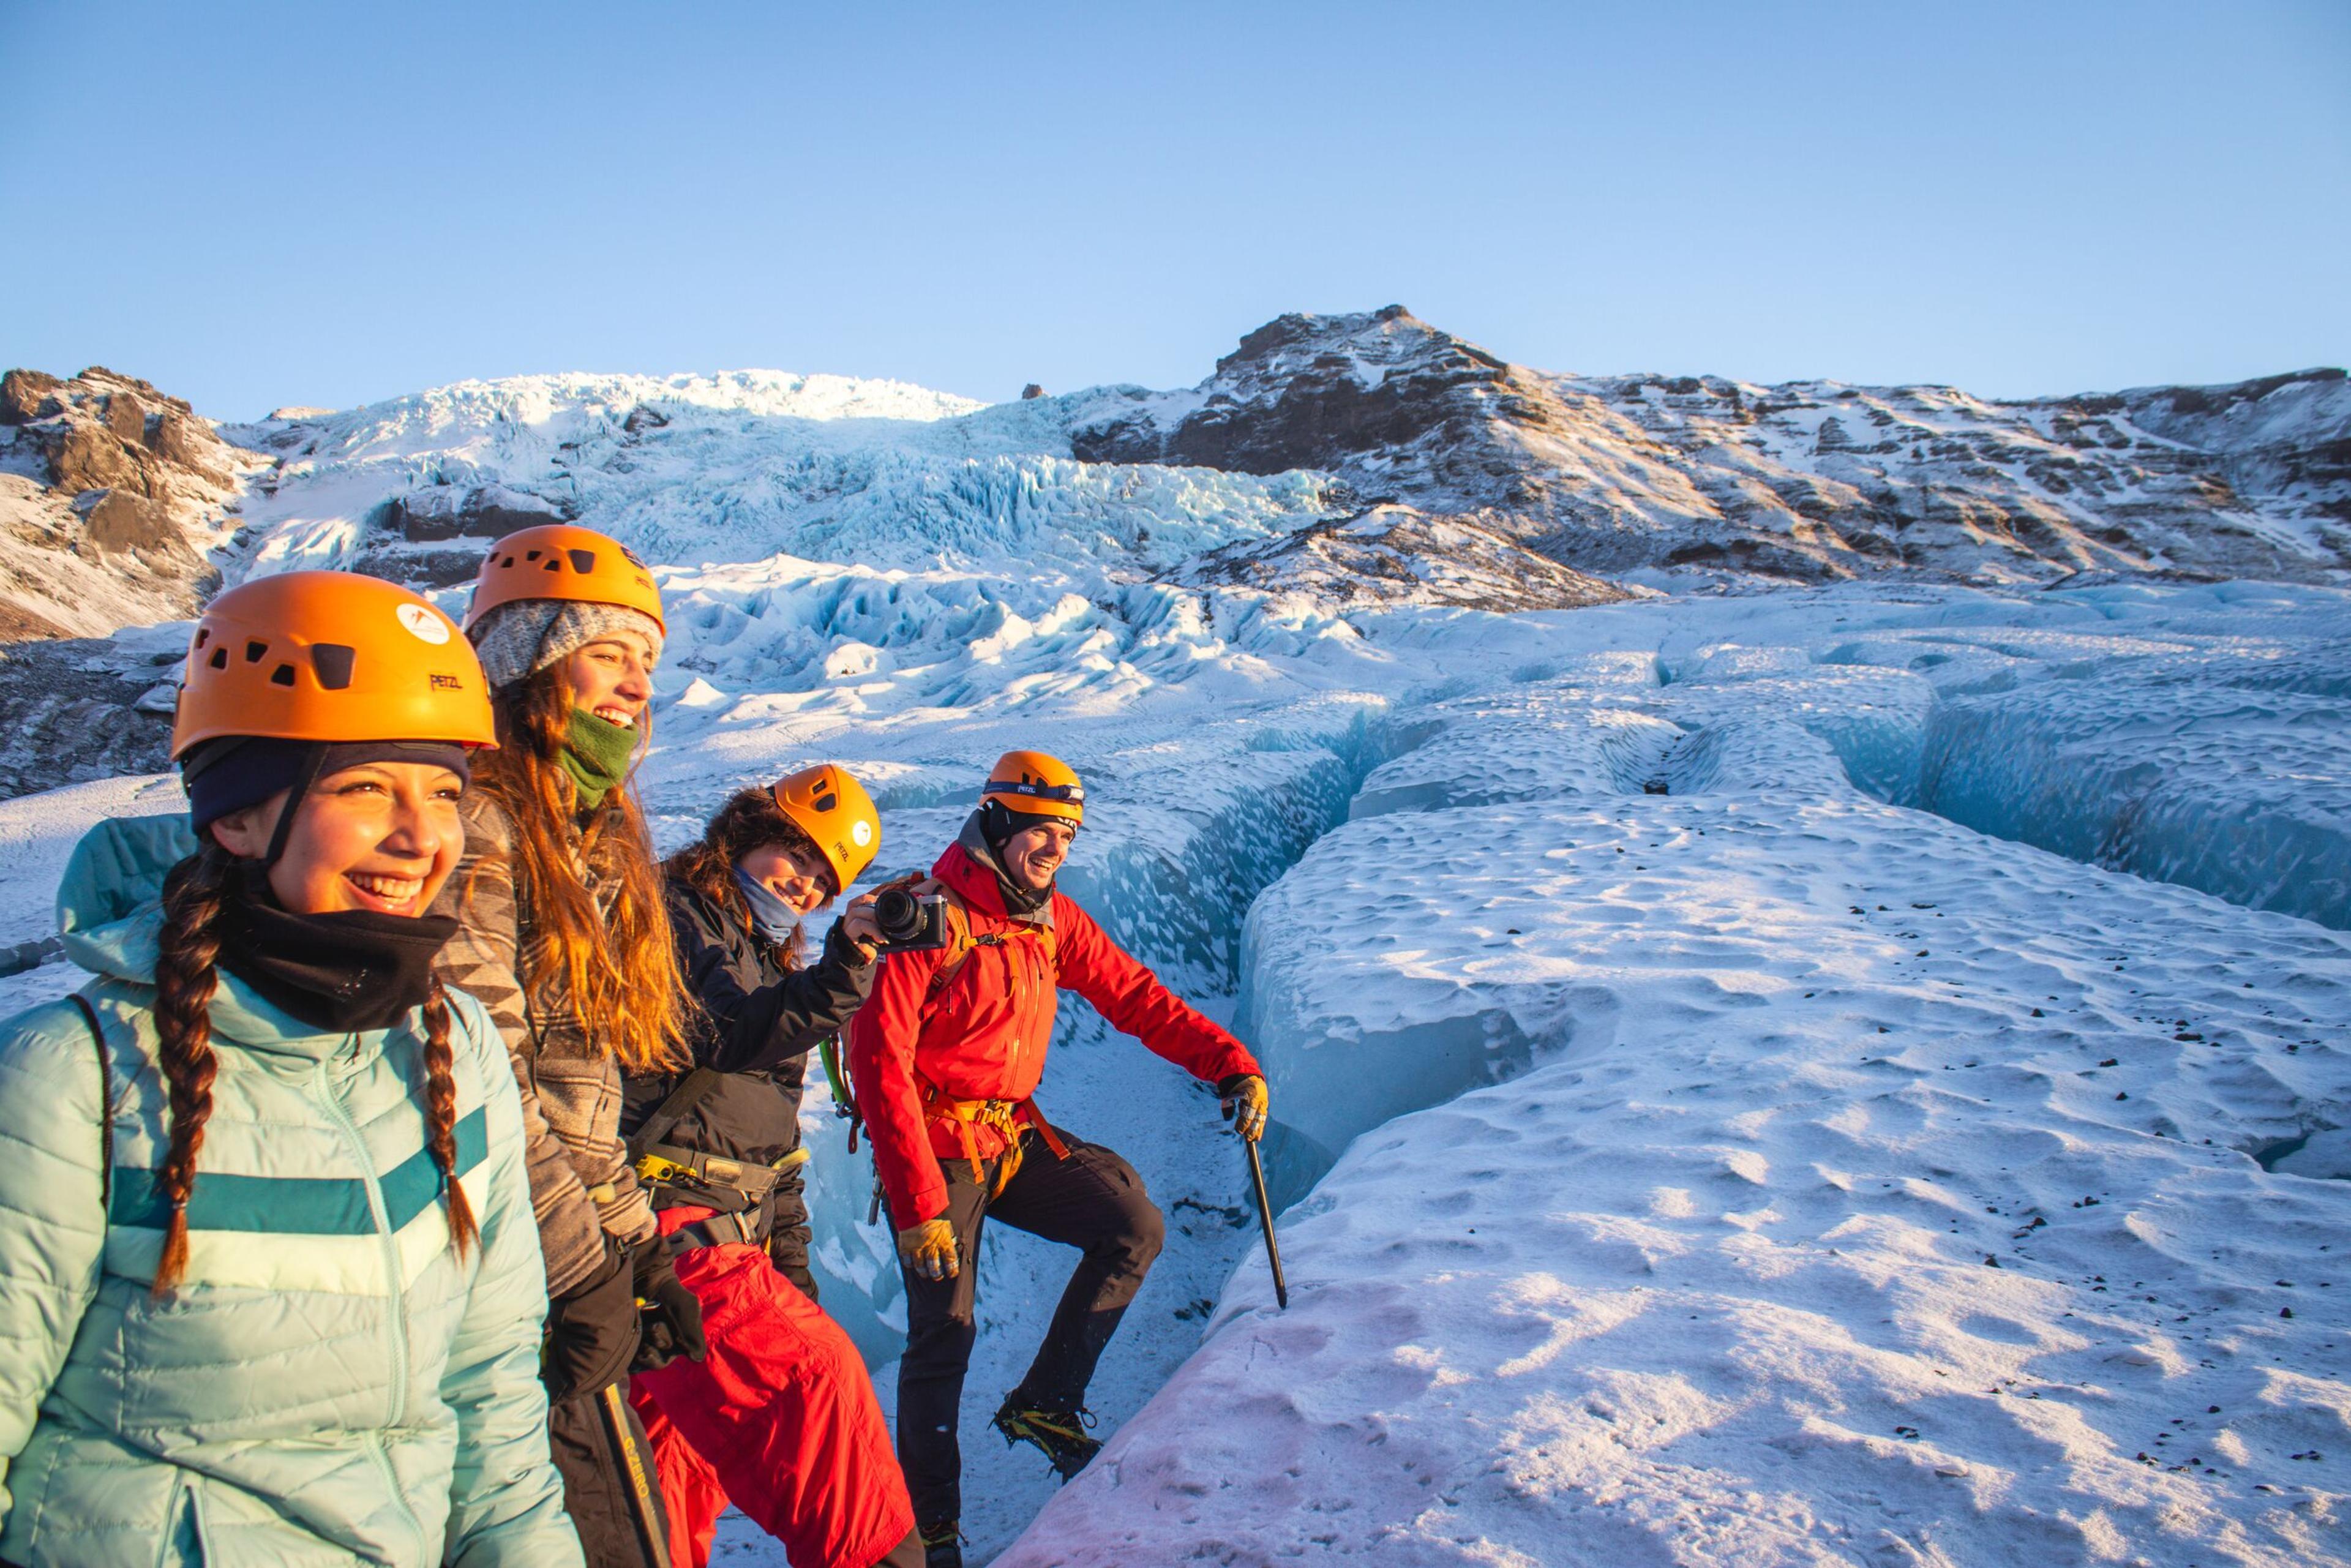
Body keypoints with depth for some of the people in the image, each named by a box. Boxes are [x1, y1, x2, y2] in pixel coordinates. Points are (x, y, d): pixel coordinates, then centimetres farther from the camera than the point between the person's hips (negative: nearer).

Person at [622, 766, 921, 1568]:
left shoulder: (771, 963, 23)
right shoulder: (673, 915, -4)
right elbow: (735, 1036, -22)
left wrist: (790, 1262, 23)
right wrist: (845, 964, -33)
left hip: (725, 1232, 9)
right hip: (669, 1218, -9)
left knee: (687, 1455, 10)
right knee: (814, 1375, -17)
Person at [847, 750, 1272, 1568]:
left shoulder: (1052, 920, 4)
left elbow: (1136, 996, 6)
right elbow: (881, 1067, -21)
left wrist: (1231, 1064, -6)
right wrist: (918, 1202, -23)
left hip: (1016, 1140, 7)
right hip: (936, 1148, -7)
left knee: (1134, 1226, -4)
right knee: (942, 1335, -4)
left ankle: (1045, 1402, 10)